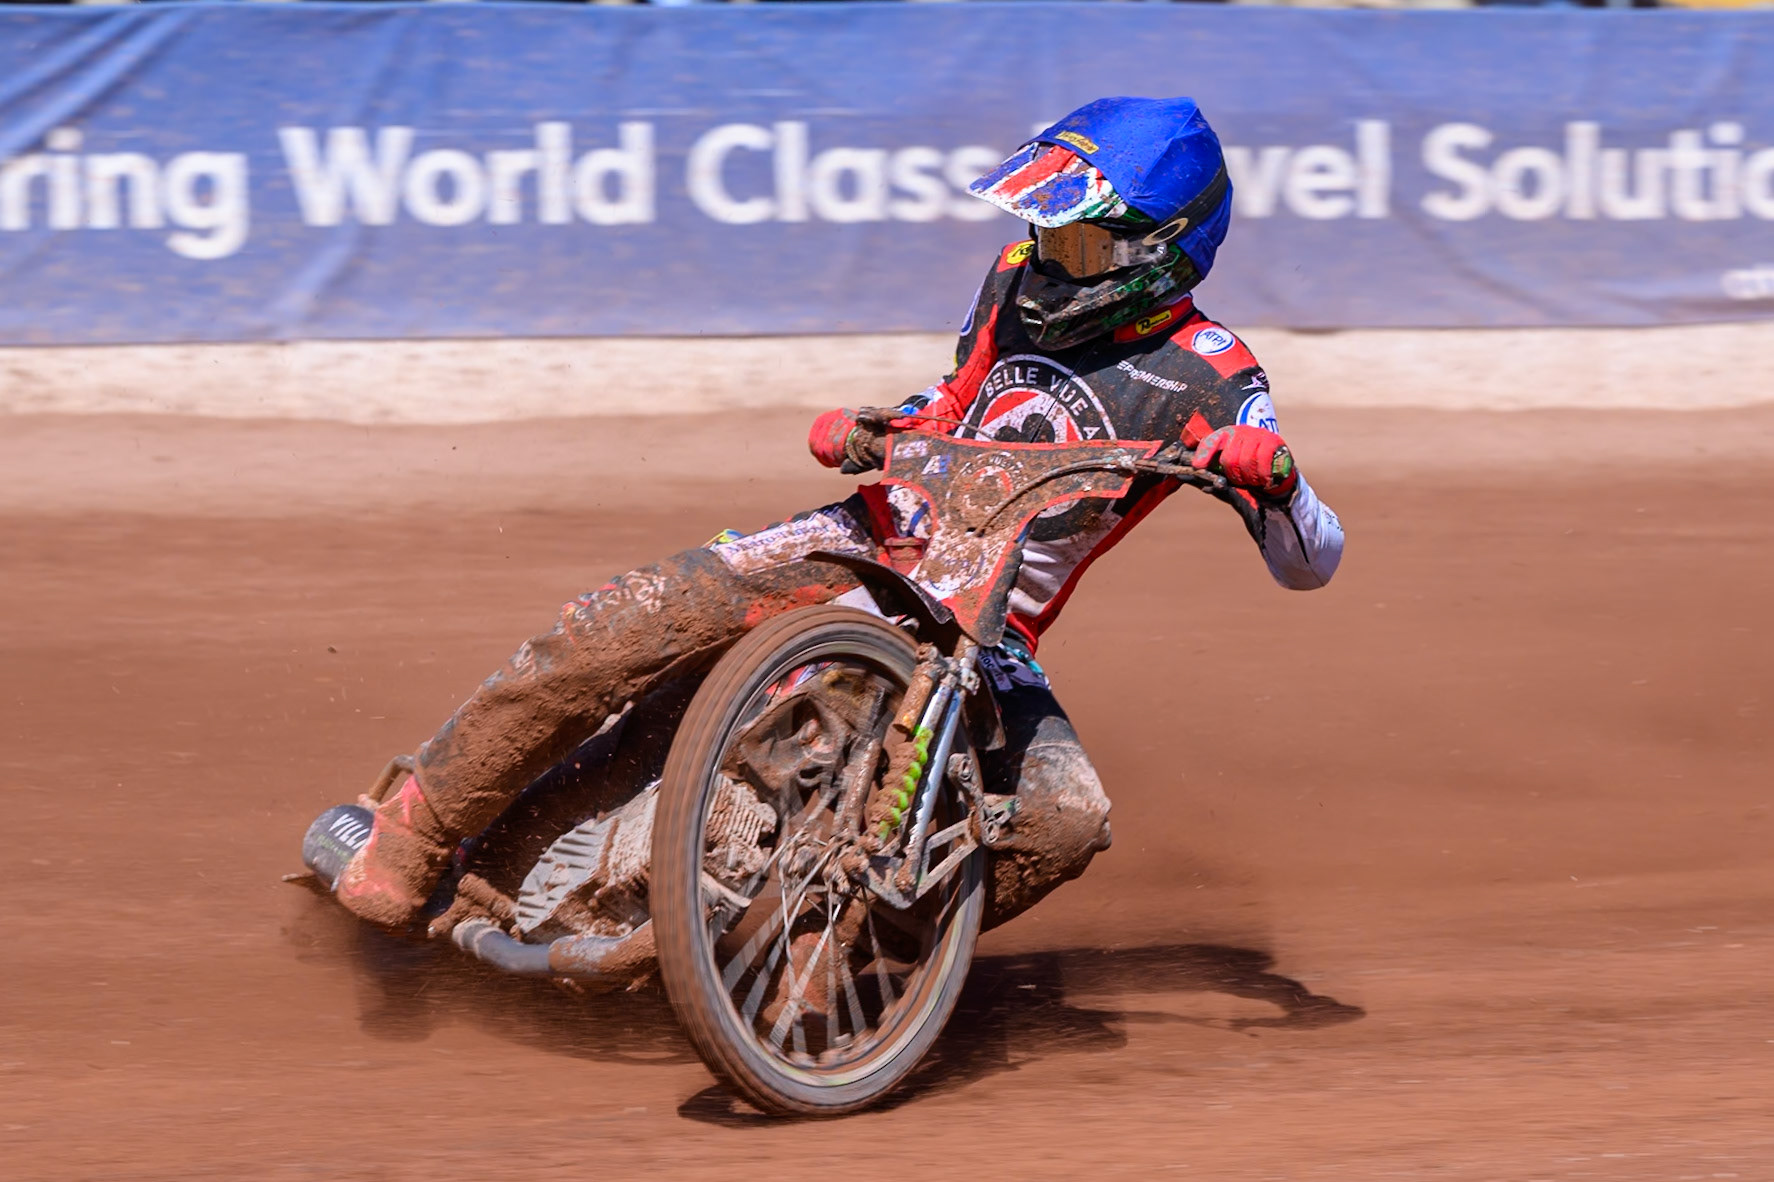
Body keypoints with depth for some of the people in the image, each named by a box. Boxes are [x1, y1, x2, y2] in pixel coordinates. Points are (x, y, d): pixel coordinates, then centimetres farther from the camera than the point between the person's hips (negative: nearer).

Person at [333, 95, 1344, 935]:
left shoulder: (1206, 381, -8)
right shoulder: (1017, 283, 7)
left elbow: (1312, 563, -11)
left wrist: (1273, 475, -33)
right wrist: (862, 430, 5)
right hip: (871, 546, 3)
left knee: (1069, 818, -31)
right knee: (623, 624, -20)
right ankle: (418, 830, -9)